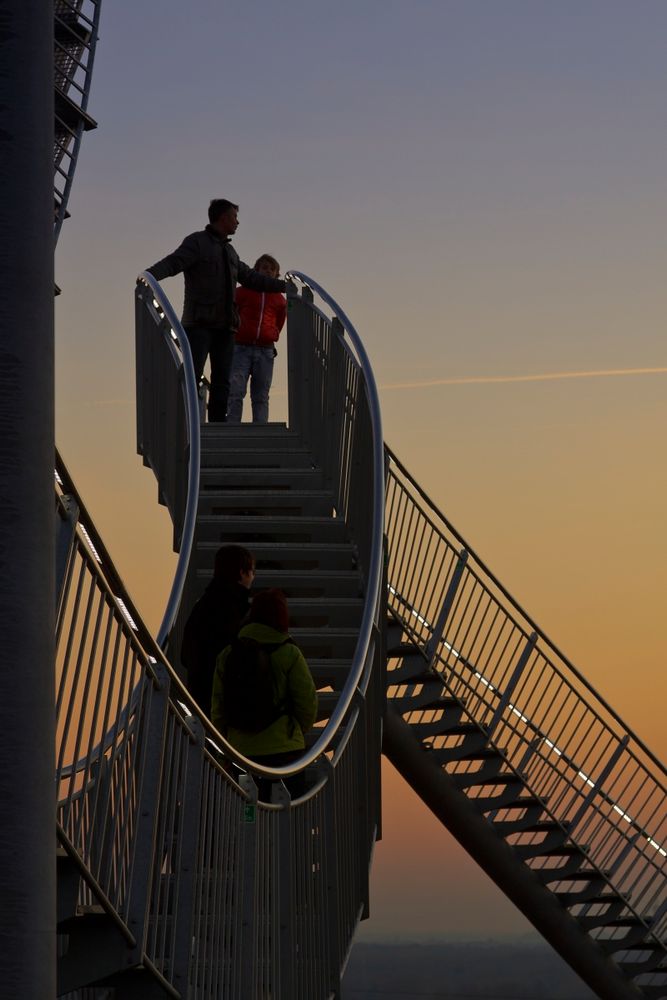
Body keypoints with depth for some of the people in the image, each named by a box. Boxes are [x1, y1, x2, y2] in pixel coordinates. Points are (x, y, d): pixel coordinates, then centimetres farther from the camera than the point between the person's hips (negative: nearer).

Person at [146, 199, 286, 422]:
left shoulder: (229, 251, 23)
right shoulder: (197, 242, 0)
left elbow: (251, 278, 33)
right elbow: (173, 262, -15)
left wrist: (284, 285, 39)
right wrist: (149, 275, -34)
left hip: (224, 326, 7)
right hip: (199, 324, -7)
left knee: (222, 379, 3)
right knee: (192, 374, -15)